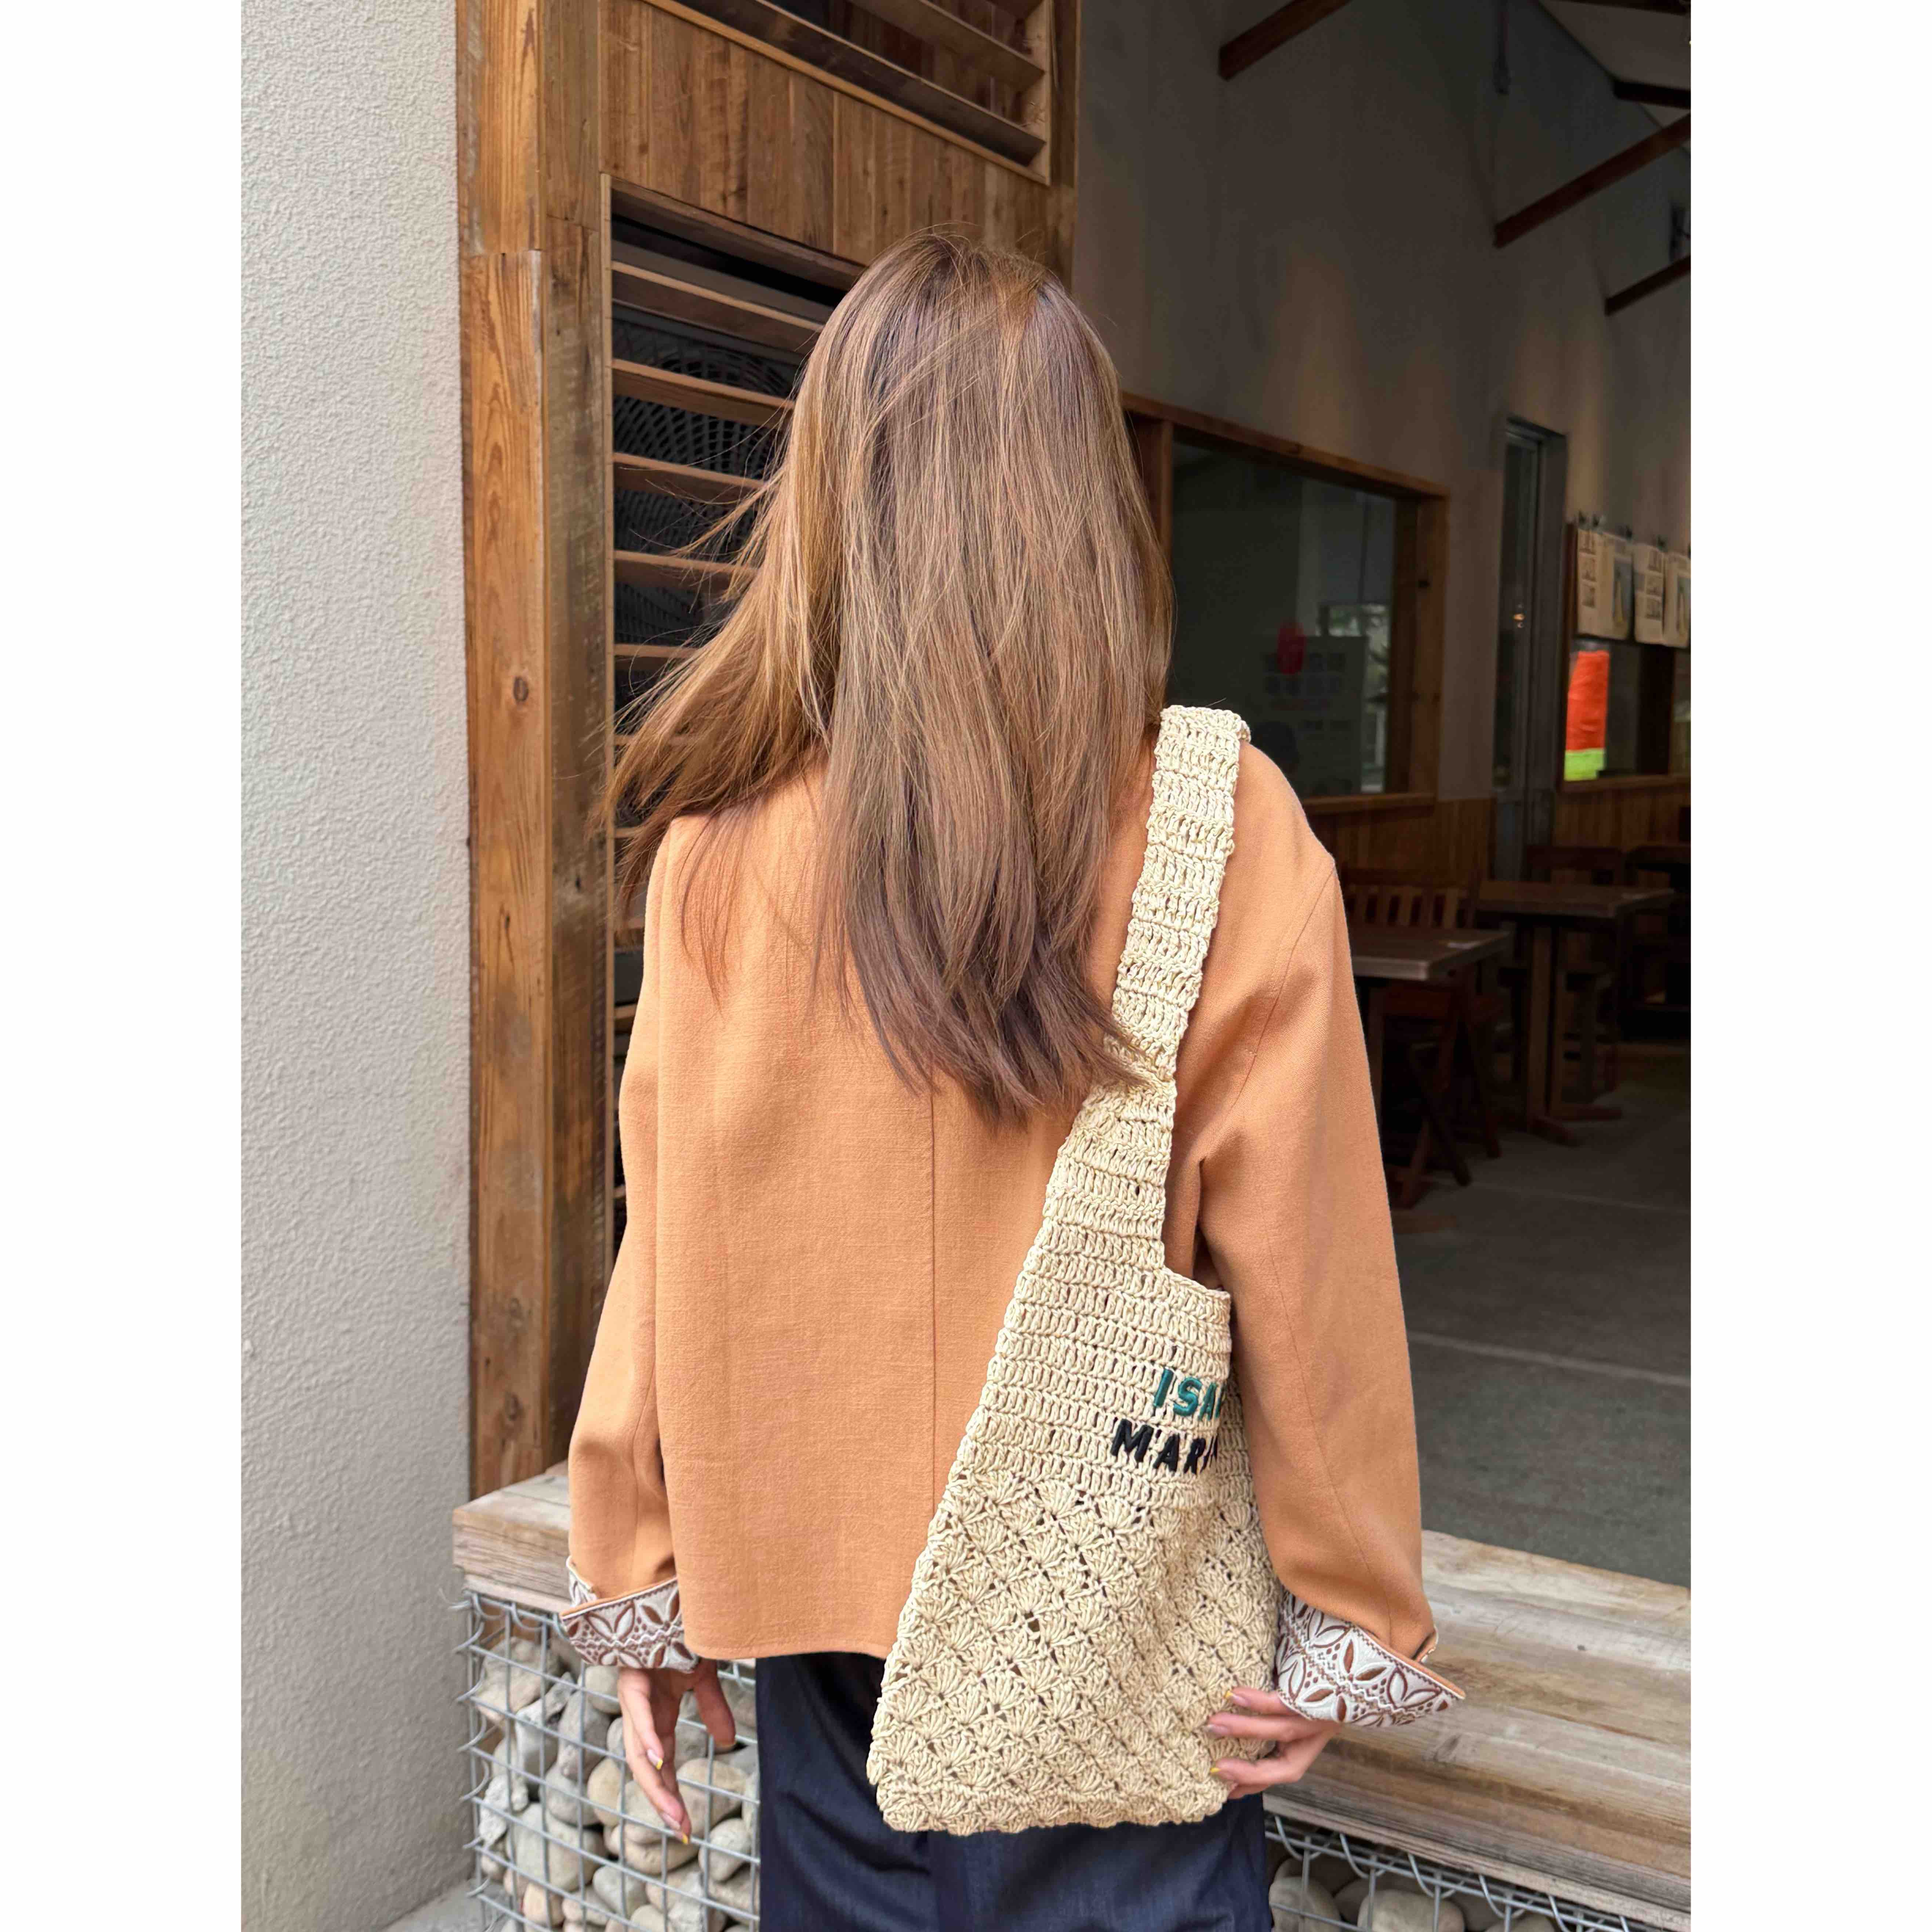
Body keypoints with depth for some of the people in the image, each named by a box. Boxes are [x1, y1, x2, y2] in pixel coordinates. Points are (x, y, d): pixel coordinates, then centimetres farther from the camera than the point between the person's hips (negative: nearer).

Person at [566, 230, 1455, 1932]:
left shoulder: (714, 858, -10)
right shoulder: (1229, 836, -15)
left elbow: (670, 1255, -4)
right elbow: (1306, 1275, -11)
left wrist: (642, 1586, 9)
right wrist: (1354, 1612, 2)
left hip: (822, 1599, 2)